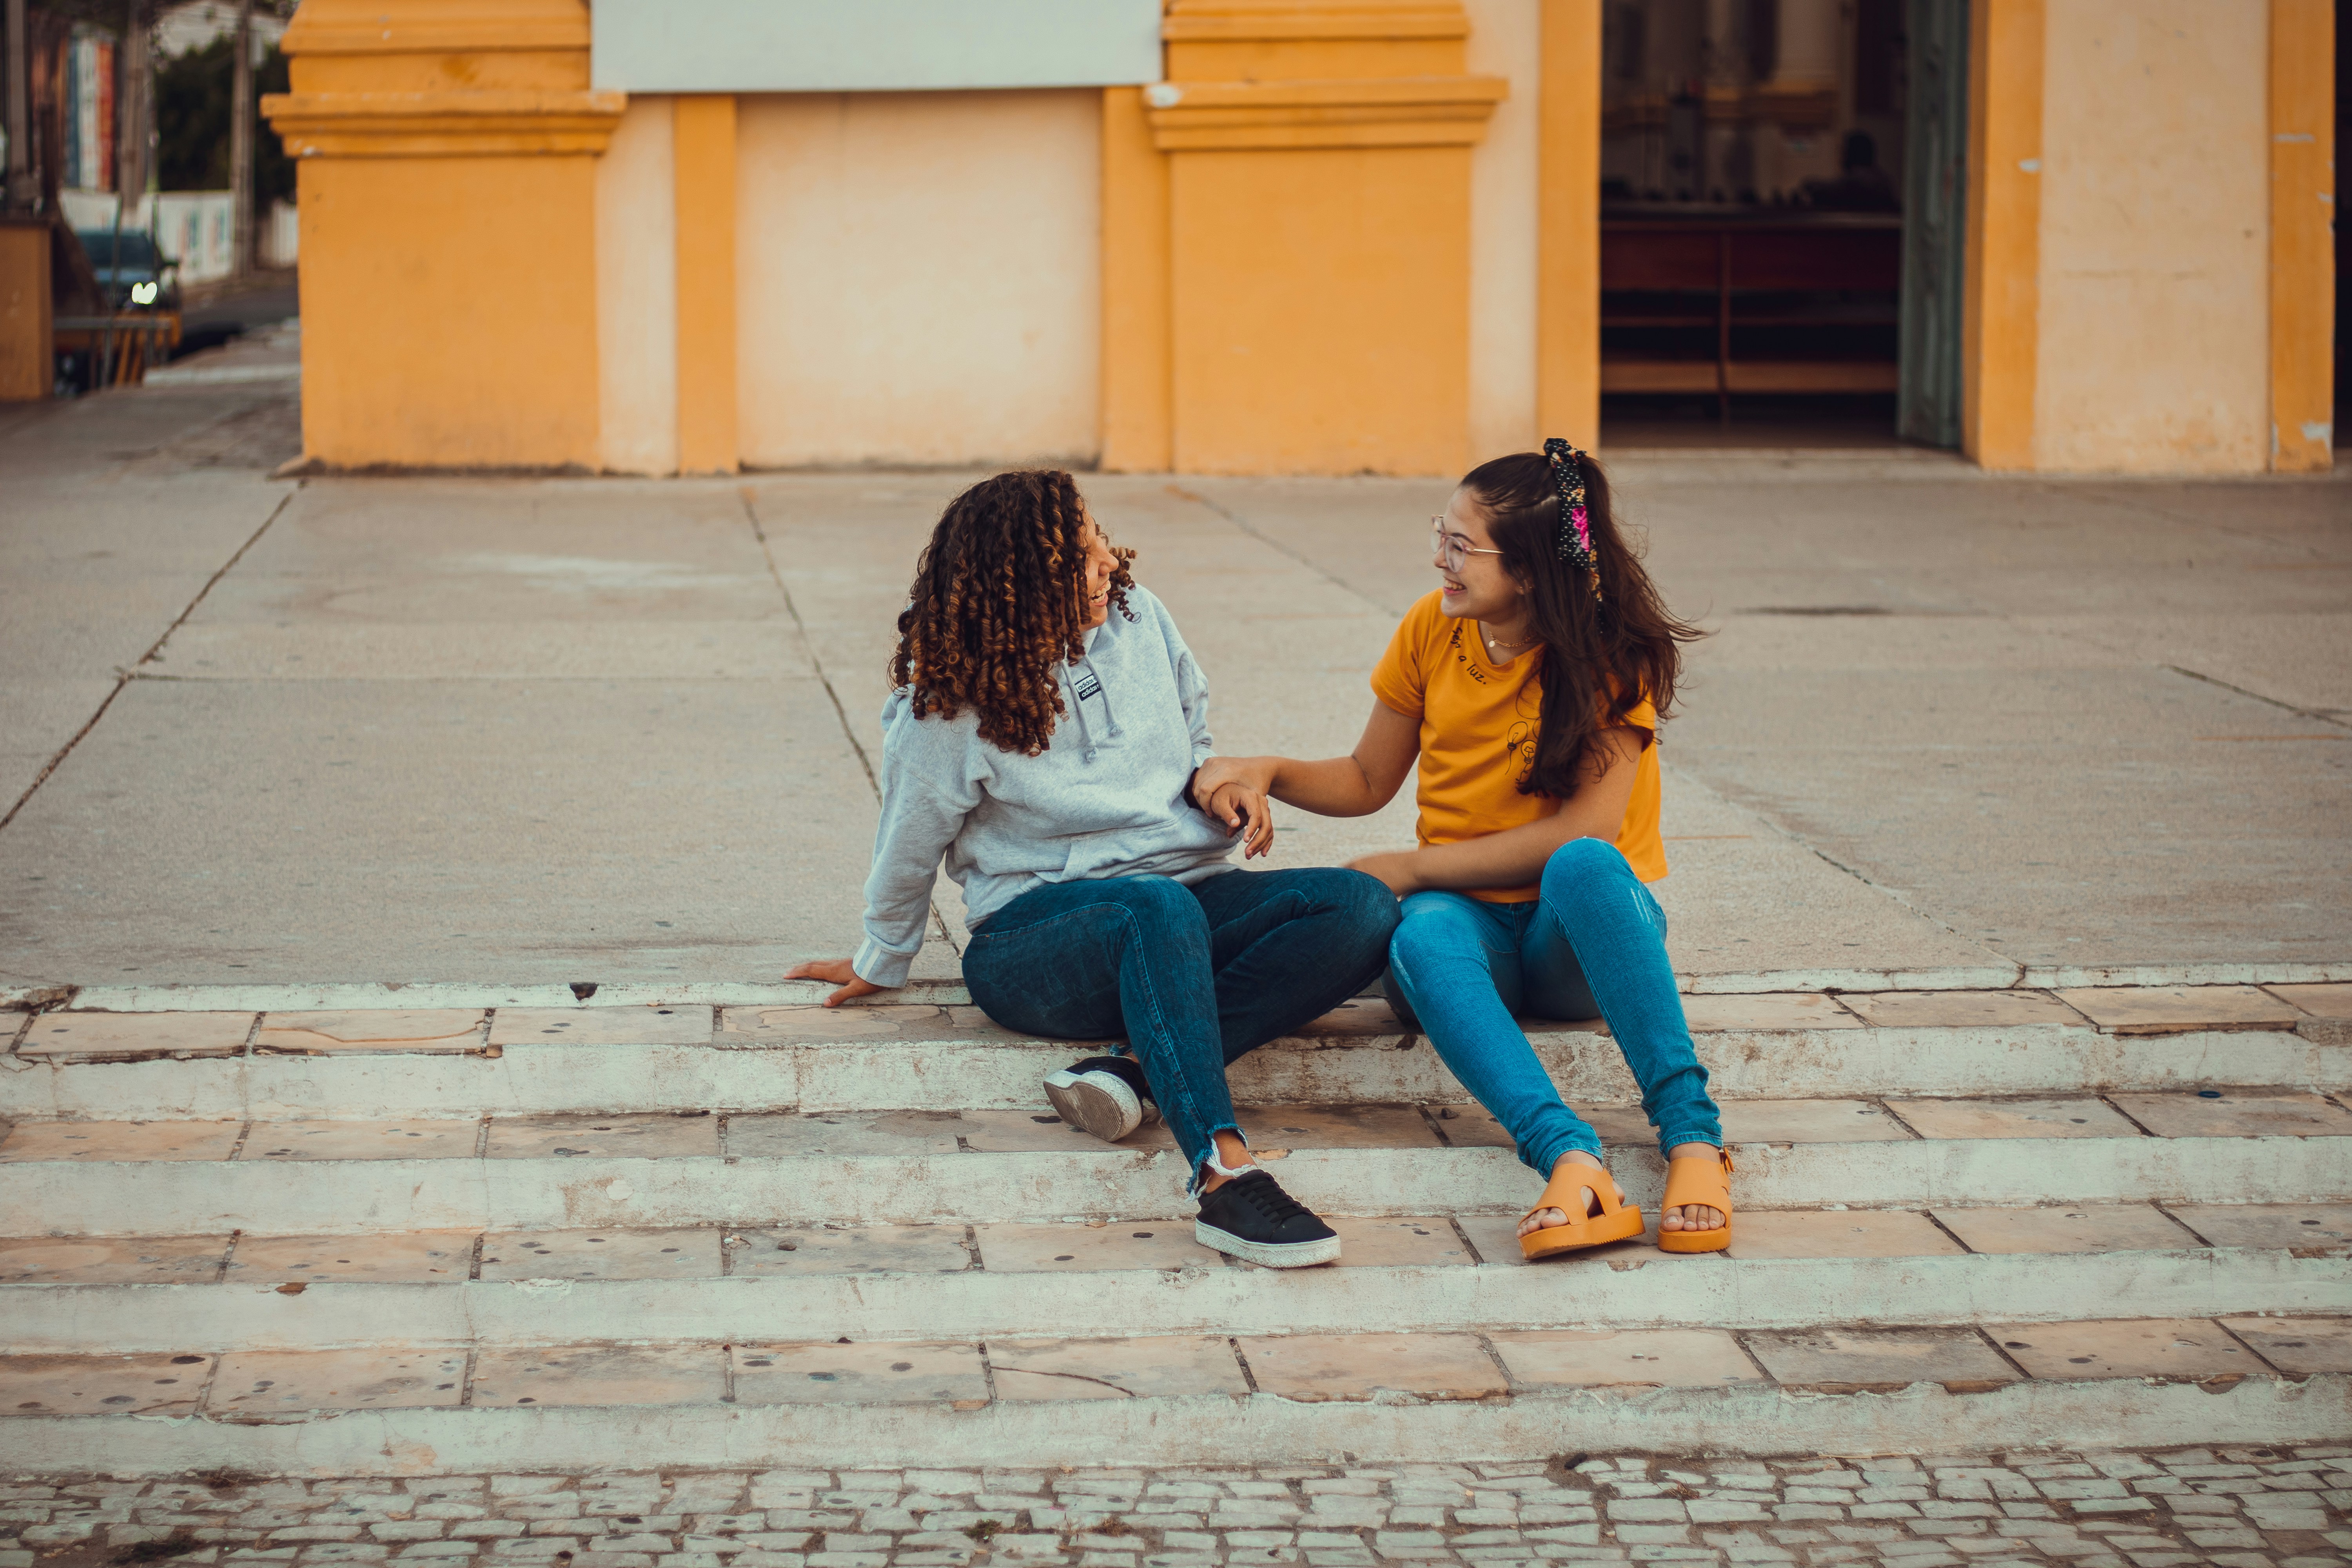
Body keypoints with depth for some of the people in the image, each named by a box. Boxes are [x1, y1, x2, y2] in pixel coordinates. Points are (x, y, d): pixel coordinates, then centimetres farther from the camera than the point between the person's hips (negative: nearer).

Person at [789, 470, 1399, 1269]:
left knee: (1363, 907, -22)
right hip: (1040, 928, -6)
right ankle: (1224, 1178, -57)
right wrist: (881, 965, 19)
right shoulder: (948, 709, -8)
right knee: (1160, 908, -41)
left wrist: (1216, 785, -1)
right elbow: (910, 845, 7)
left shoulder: (1138, 618, 7)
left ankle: (1137, 1071, -34)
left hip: (1194, 904, 6)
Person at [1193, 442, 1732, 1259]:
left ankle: (1690, 1134, -46)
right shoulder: (1432, 629, 4)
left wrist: (1412, 868, -17)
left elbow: (1586, 828, -18)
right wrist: (1268, 773, -3)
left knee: (1583, 864, -39)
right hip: (1470, 921, 3)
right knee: (1424, 936, -36)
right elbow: (1368, 781, 17)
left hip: (1580, 936, -2)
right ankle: (1572, 1161, -57)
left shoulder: (1611, 655, -9)